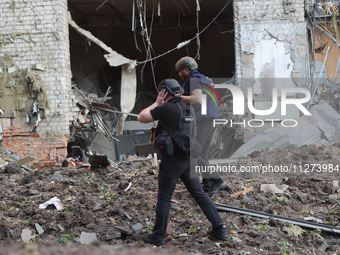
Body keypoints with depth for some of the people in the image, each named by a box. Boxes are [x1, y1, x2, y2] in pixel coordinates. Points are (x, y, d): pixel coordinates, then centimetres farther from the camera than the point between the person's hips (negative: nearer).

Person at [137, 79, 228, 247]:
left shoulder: (166, 108, -16)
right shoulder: (186, 107, 8)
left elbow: (141, 118, -9)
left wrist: (156, 103, -1)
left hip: (172, 160, -7)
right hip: (187, 159, 7)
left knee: (164, 198, 4)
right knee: (199, 194, 12)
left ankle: (158, 236, 12)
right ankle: (219, 229, 12)